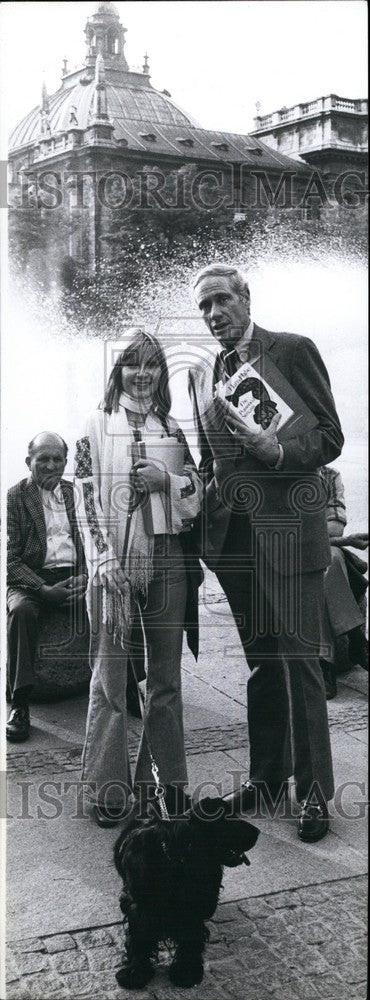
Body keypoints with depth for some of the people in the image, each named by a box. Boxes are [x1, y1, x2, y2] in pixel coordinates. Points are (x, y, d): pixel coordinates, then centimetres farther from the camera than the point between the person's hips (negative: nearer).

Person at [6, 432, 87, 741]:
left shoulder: (78, 493, 14)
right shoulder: (14, 498, 2)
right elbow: (10, 558, -5)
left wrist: (85, 577, -7)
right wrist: (45, 589, -18)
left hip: (75, 576, 3)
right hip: (34, 578, -3)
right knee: (21, 610, -35)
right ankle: (20, 703, -29)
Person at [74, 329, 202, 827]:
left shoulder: (172, 429, 13)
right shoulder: (96, 426, 4)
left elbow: (198, 492, 11)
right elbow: (88, 500, -2)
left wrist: (167, 479, -9)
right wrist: (104, 560, -11)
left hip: (167, 559, 3)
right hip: (116, 561, -3)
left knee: (166, 674, 8)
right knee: (110, 674, -2)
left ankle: (165, 777, 20)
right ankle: (109, 788, 7)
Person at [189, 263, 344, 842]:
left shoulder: (293, 351, -2)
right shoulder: (201, 374, 16)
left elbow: (329, 438, -5)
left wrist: (276, 450, -22)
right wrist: (202, 492, 7)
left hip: (286, 529, -5)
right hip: (232, 534, 6)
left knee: (297, 660, -5)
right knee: (259, 661, 12)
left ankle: (314, 791, 4)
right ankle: (267, 775, 23)